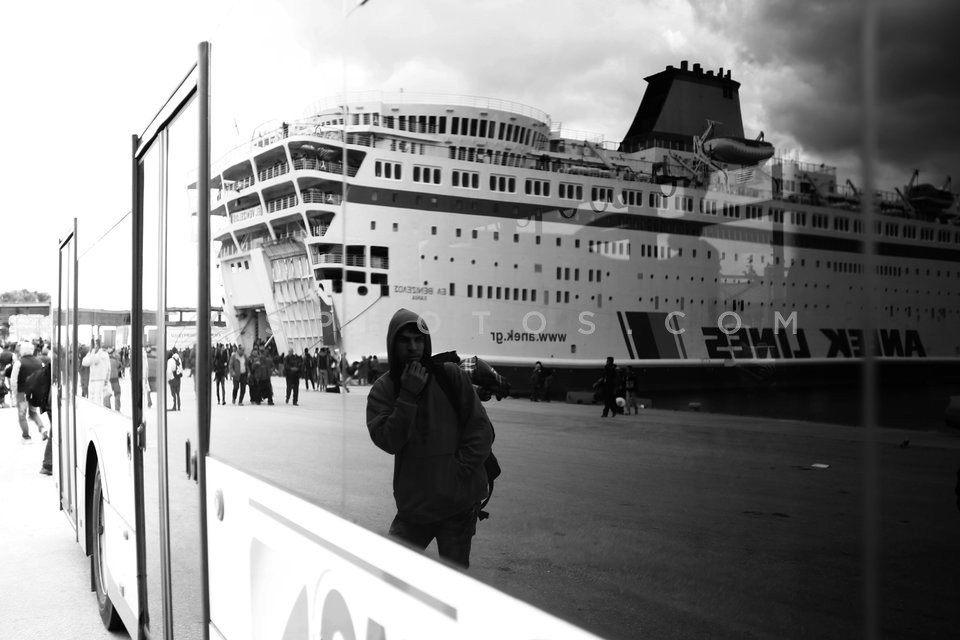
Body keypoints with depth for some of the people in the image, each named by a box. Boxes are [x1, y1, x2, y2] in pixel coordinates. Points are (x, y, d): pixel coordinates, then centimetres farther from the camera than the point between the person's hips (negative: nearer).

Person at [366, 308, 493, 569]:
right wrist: (408, 394, -20)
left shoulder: (450, 376, -5)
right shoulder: (382, 389, 0)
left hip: (458, 503, -2)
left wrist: (459, 470, -12)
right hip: (413, 504, 2)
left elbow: (481, 429, -4)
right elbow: (388, 441, -14)